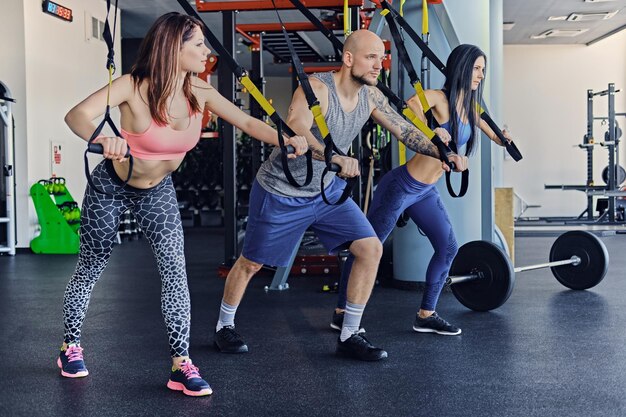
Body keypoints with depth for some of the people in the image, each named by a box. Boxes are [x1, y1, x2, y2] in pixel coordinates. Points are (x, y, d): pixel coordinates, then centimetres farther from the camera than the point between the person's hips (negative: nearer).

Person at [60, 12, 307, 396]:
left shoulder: (200, 92, -15)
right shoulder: (134, 87, -29)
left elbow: (248, 123, -11)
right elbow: (76, 116, -41)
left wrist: (286, 140, -30)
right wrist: (103, 138, -64)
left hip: (158, 190, 4)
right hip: (111, 187, -3)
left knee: (175, 268, -12)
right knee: (90, 270, 11)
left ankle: (182, 364, -4)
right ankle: (71, 347, 34)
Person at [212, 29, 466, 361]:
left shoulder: (370, 96, -4)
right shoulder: (316, 88, -26)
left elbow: (404, 130, 1)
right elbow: (295, 131, -43)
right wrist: (334, 157, -60)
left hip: (327, 191, 6)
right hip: (281, 194, -6)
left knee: (371, 249, -6)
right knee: (251, 263, 8)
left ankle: (349, 336, 5)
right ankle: (224, 327, 34)